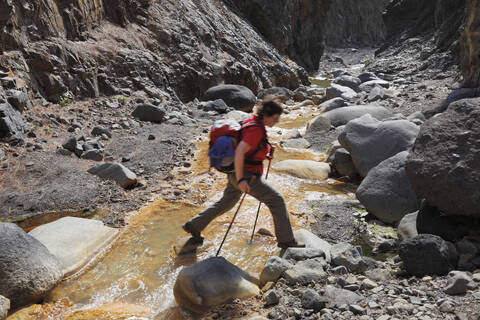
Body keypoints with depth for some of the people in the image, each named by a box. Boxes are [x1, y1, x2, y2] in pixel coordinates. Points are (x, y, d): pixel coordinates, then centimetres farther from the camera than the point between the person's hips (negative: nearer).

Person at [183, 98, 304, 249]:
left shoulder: (251, 121, 6)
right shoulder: (256, 130, -23)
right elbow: (239, 153, -31)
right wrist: (240, 180, -29)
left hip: (237, 173, 10)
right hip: (246, 177, -10)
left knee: (226, 203, 25)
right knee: (277, 201, -2)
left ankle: (193, 225, 35)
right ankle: (286, 240, 7)